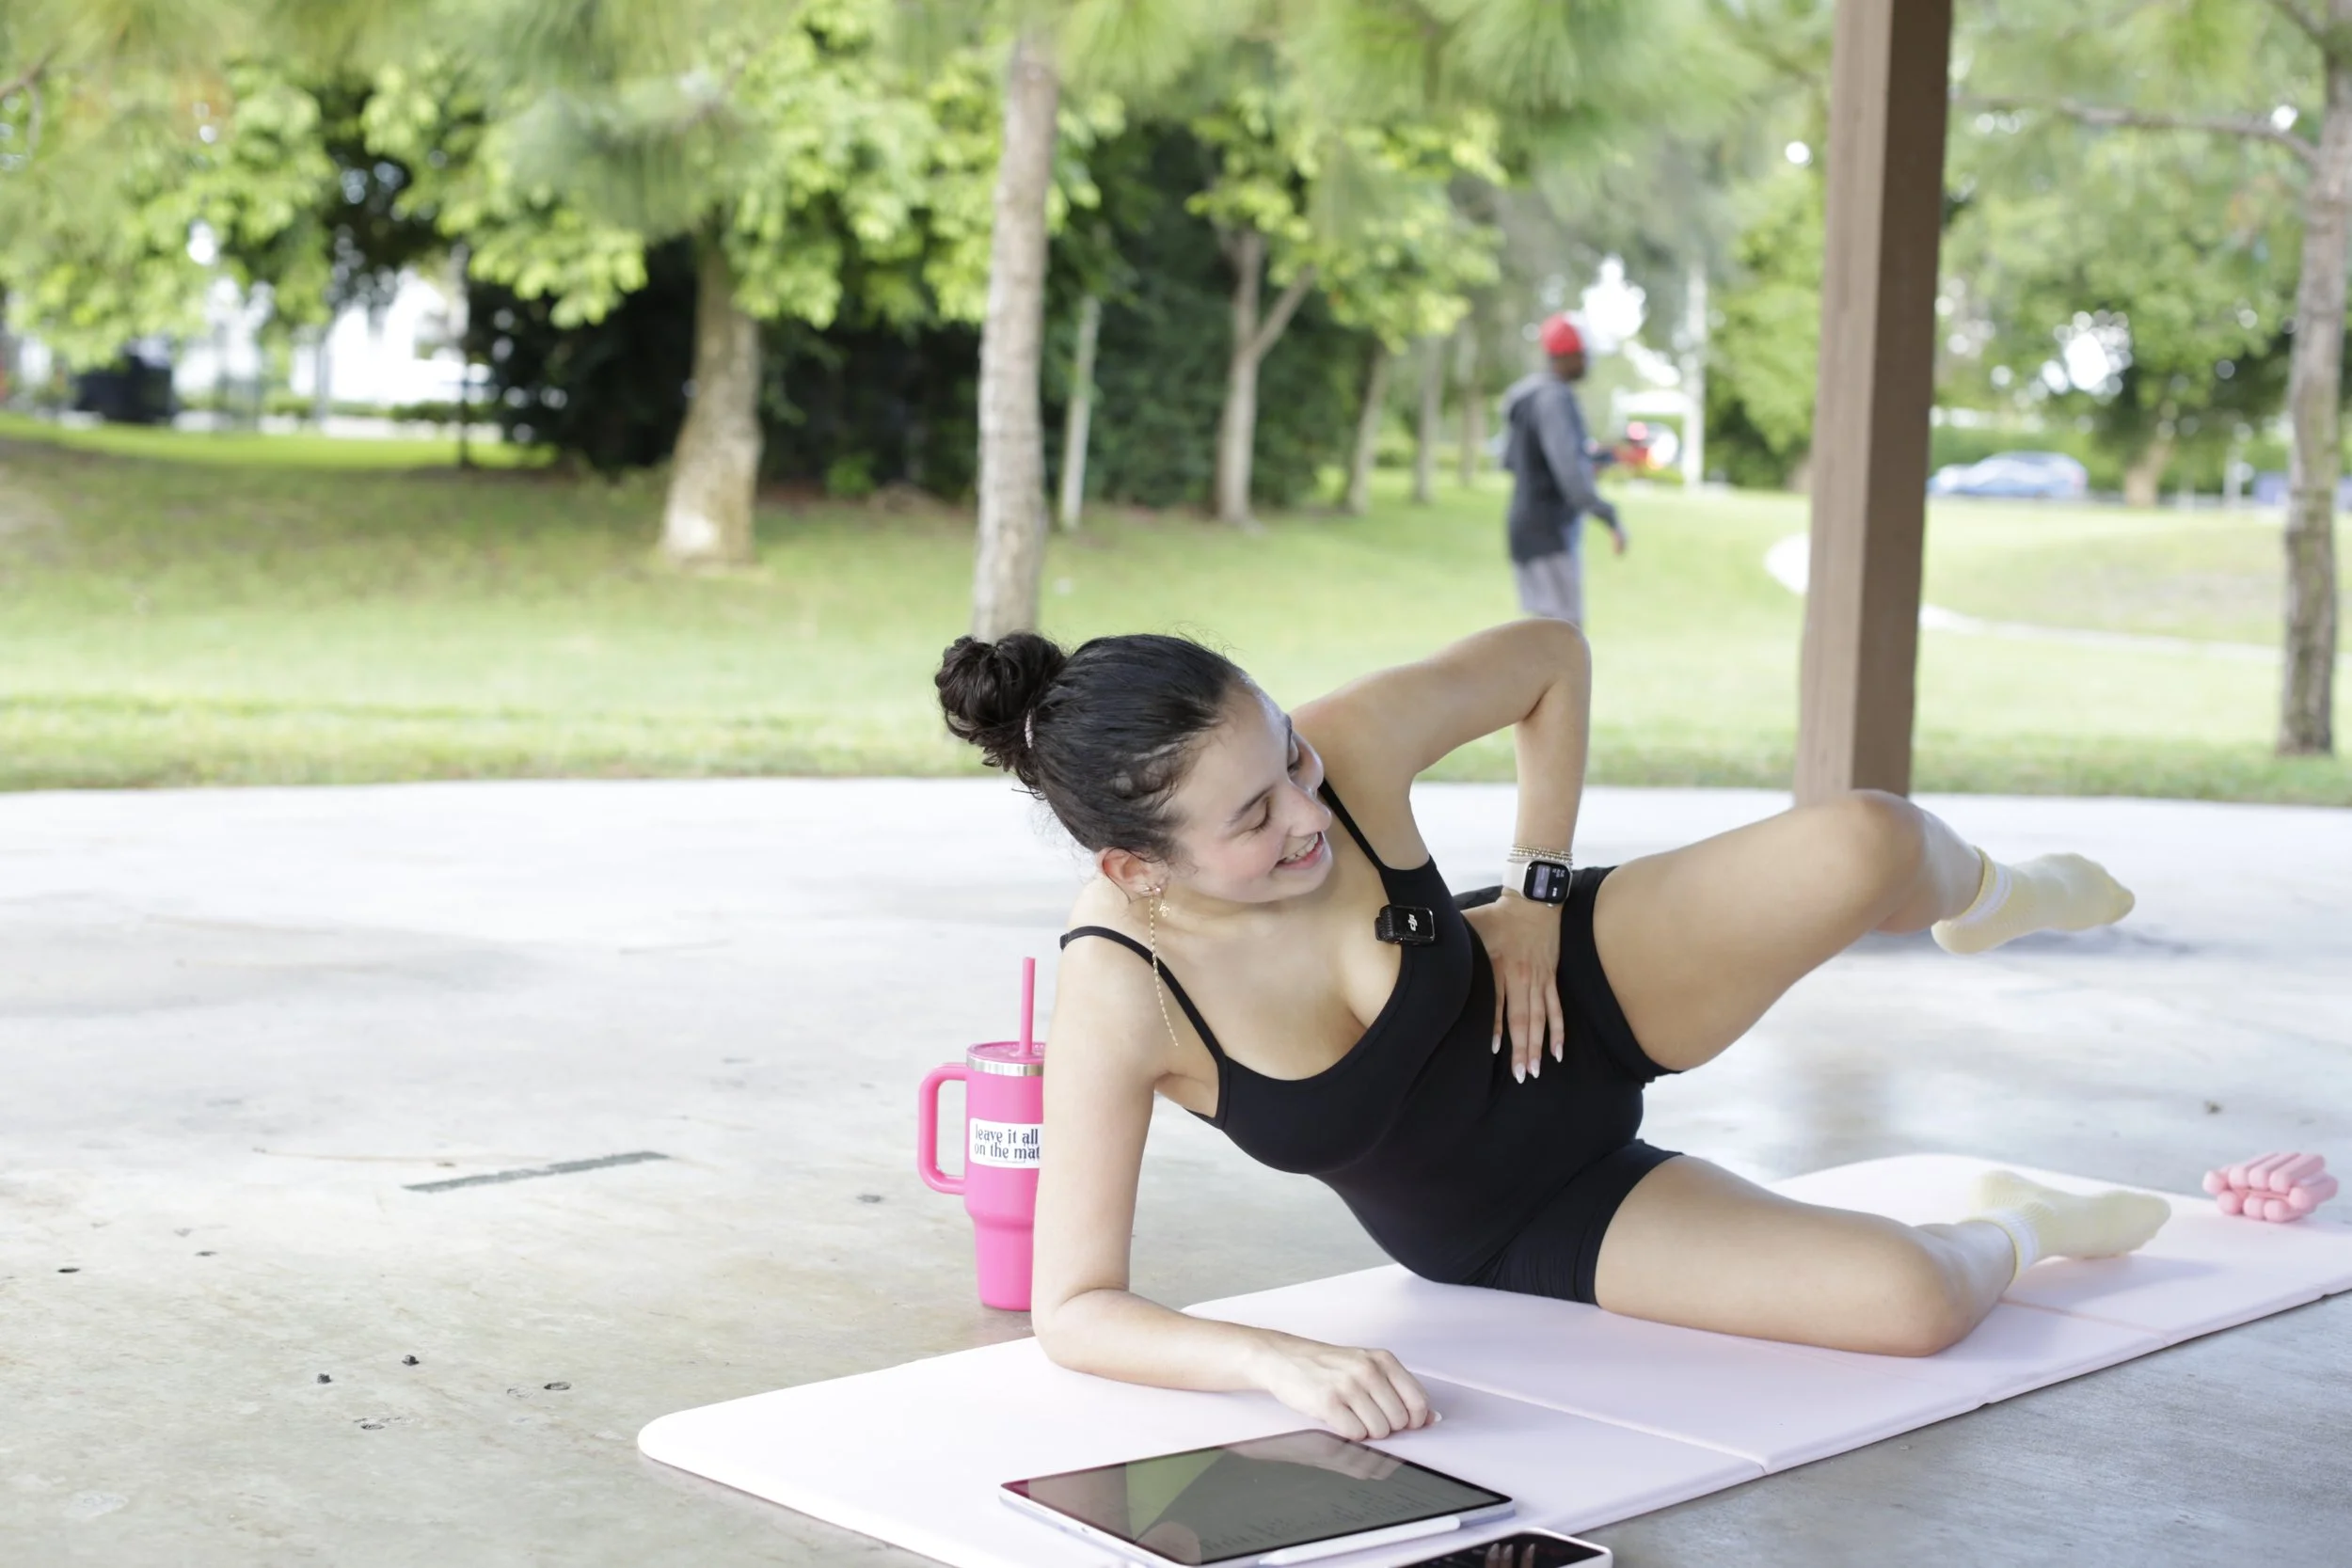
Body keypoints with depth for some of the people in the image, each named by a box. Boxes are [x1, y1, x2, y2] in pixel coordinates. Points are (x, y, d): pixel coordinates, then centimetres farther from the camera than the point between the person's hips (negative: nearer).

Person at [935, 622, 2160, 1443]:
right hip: (1510, 1227, -2)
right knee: (1918, 1304, -20)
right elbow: (1074, 1312, -29)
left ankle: (1988, 899, 17)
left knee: (1862, 843, -24)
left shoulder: (1350, 744, -27)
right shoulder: (1120, 1001, -32)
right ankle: (2012, 1230, 20)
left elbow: (1551, 657, -7)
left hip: (1581, 991, 2)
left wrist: (1534, 891, -11)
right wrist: (1280, 1359, -45)